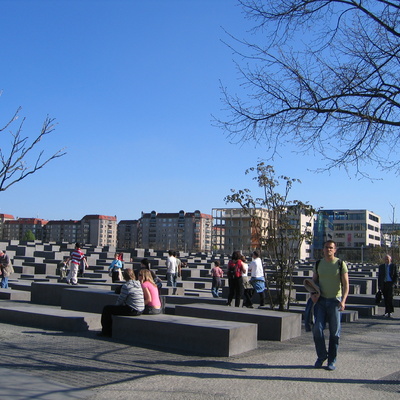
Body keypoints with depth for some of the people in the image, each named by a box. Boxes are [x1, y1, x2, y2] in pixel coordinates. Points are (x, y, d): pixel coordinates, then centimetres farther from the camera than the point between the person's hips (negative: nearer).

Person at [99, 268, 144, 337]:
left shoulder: (126, 286, -14)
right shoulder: (139, 284, 9)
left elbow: (120, 300, -9)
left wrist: (116, 305, 15)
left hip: (132, 311, -8)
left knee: (106, 309, 5)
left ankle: (106, 332, 15)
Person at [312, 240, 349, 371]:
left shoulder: (340, 264, -2)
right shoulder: (318, 264, 8)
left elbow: (346, 284, -5)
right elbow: (313, 282, 16)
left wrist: (343, 300, -18)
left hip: (335, 301, -2)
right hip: (320, 300, 2)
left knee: (334, 332, 2)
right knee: (317, 328, -6)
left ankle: (332, 360, 14)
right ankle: (321, 356, 12)